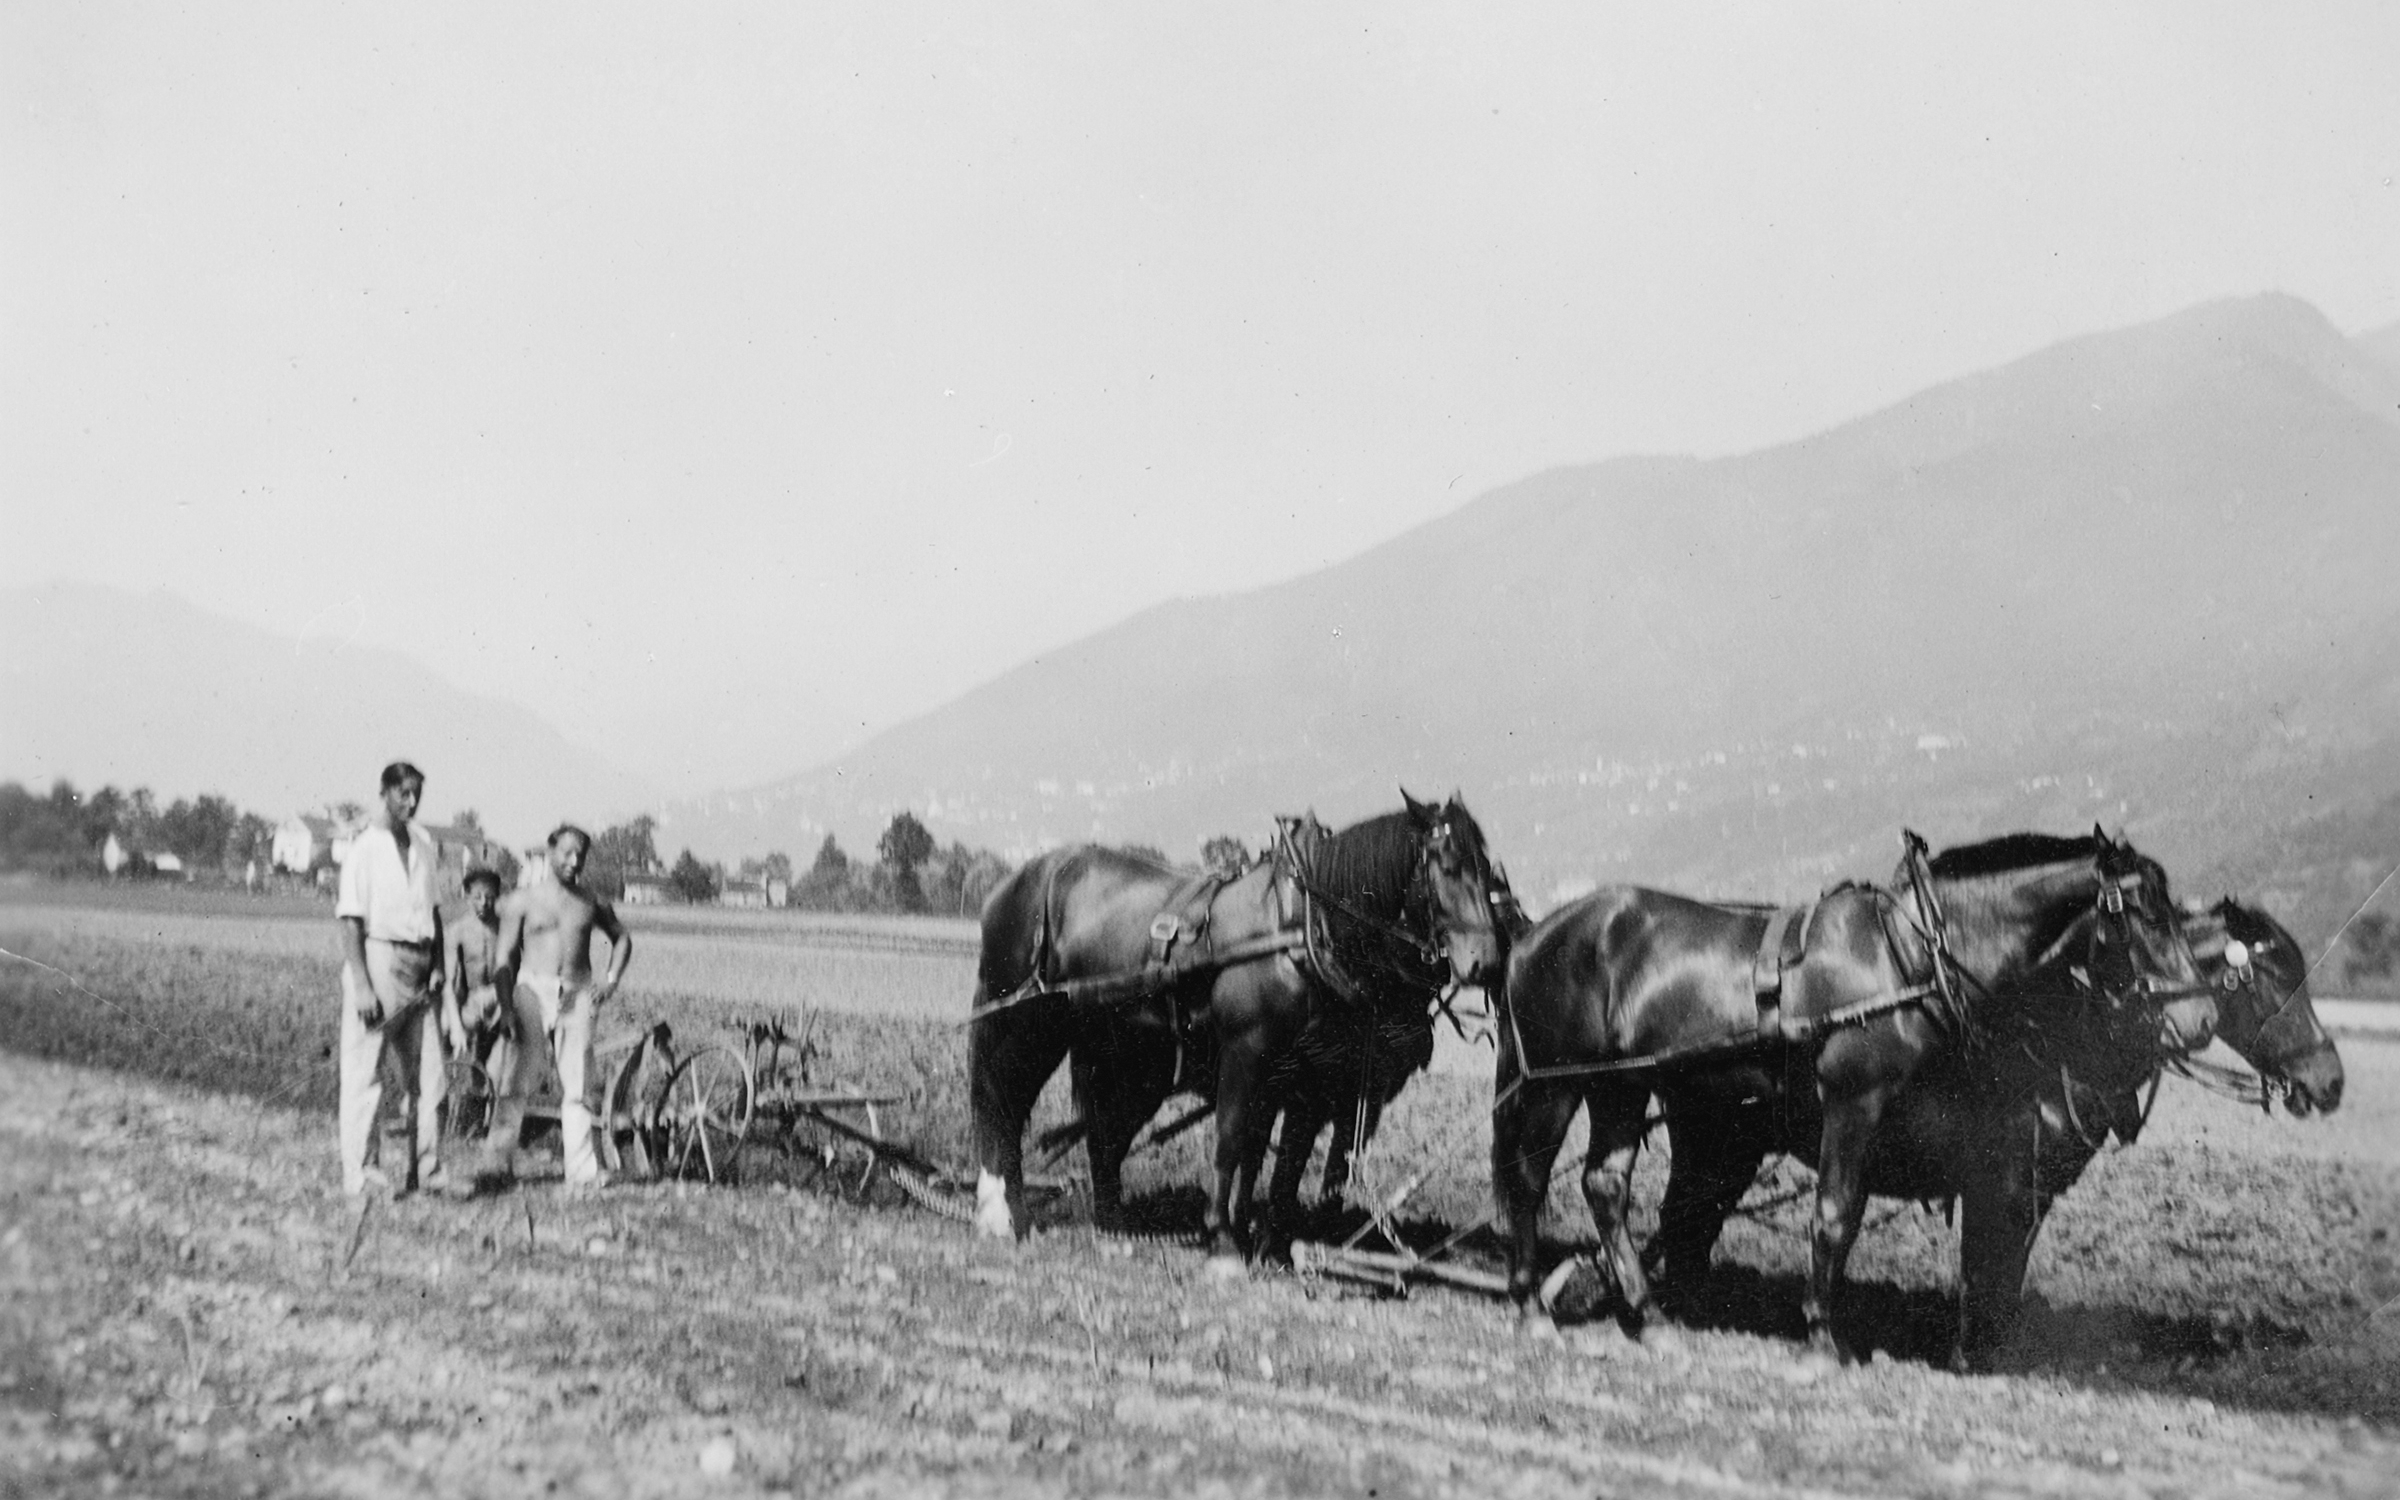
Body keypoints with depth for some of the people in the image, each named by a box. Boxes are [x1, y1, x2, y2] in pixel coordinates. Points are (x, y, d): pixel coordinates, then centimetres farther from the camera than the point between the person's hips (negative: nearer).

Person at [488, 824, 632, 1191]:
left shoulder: (591, 903, 11)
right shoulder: (524, 900, 3)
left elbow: (622, 939, 27)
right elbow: (506, 955, 0)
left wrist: (611, 980, 12)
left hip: (577, 994, 2)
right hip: (534, 987, -2)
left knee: (577, 1086, -1)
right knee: (524, 1070, -16)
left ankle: (582, 1170, -2)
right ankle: (502, 1136, 3)